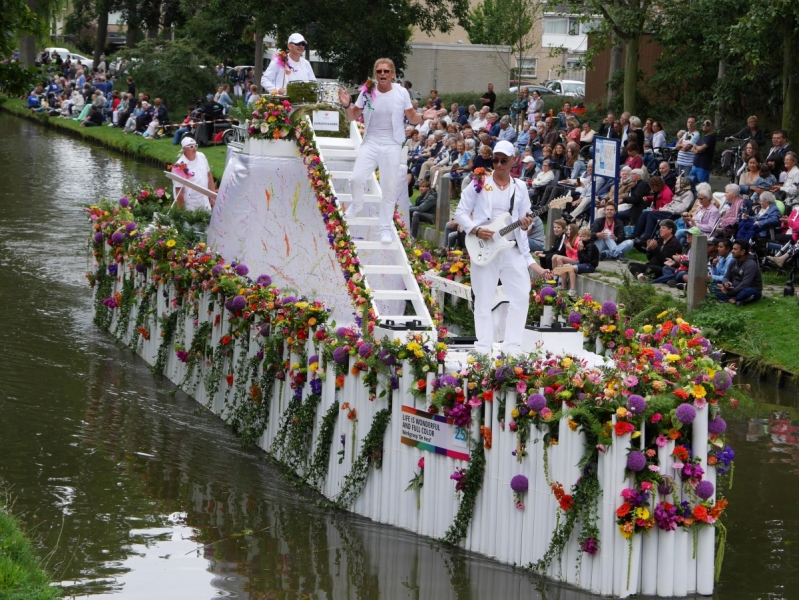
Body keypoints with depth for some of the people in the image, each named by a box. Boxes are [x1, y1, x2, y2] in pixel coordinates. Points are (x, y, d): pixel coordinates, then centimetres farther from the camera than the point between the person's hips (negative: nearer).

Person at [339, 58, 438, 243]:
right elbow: (353, 116, 6)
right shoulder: (367, 92, -3)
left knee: (389, 189, 2)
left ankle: (386, 229, 15)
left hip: (392, 146, -1)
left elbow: (412, 118, 4)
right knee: (356, 179, -13)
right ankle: (357, 204, 22)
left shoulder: (401, 93, -5)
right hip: (370, 143, 1)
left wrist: (423, 117, -16)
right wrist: (347, 105, -14)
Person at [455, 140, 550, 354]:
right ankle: (483, 348, 4)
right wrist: (476, 230, -15)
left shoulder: (519, 188, 12)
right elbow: (461, 212, 0)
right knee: (484, 299, -1)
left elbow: (523, 222, 13)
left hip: (512, 249, 3)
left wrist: (525, 224, -10)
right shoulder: (479, 184, 2)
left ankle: (512, 345, 4)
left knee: (521, 295, -4)